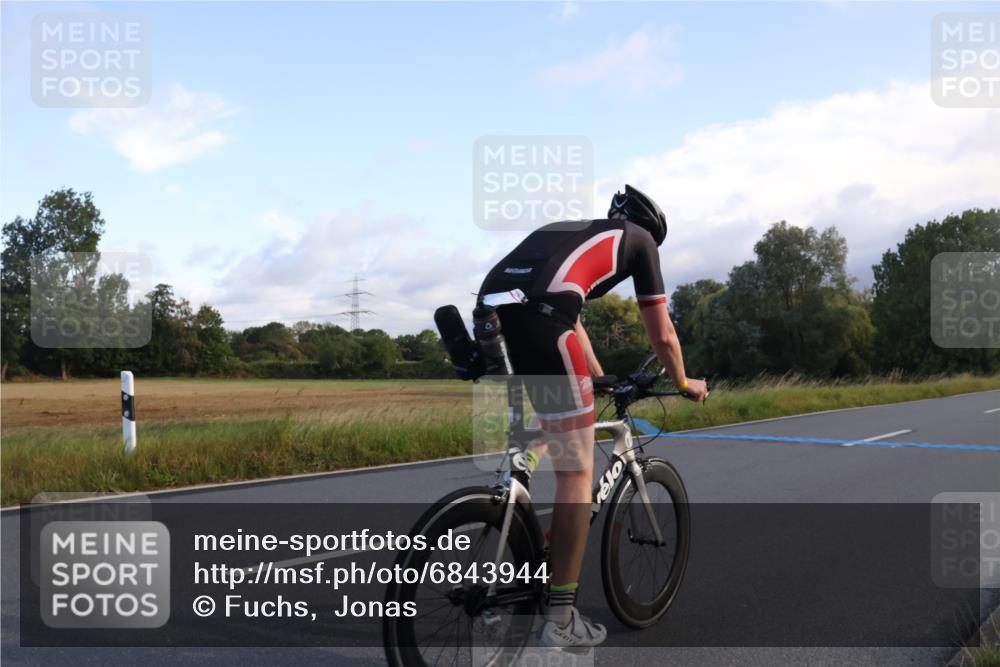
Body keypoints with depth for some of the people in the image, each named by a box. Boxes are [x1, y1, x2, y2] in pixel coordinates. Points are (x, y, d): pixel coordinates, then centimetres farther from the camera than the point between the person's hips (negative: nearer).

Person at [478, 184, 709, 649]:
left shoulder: (564, 230, 39)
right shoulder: (638, 239, 24)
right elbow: (662, 335, 26)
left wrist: (600, 380, 61)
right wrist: (684, 384, 46)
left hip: (488, 311, 6)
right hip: (537, 322, -6)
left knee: (528, 441, 28)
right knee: (576, 472, 6)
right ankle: (560, 618, 12)